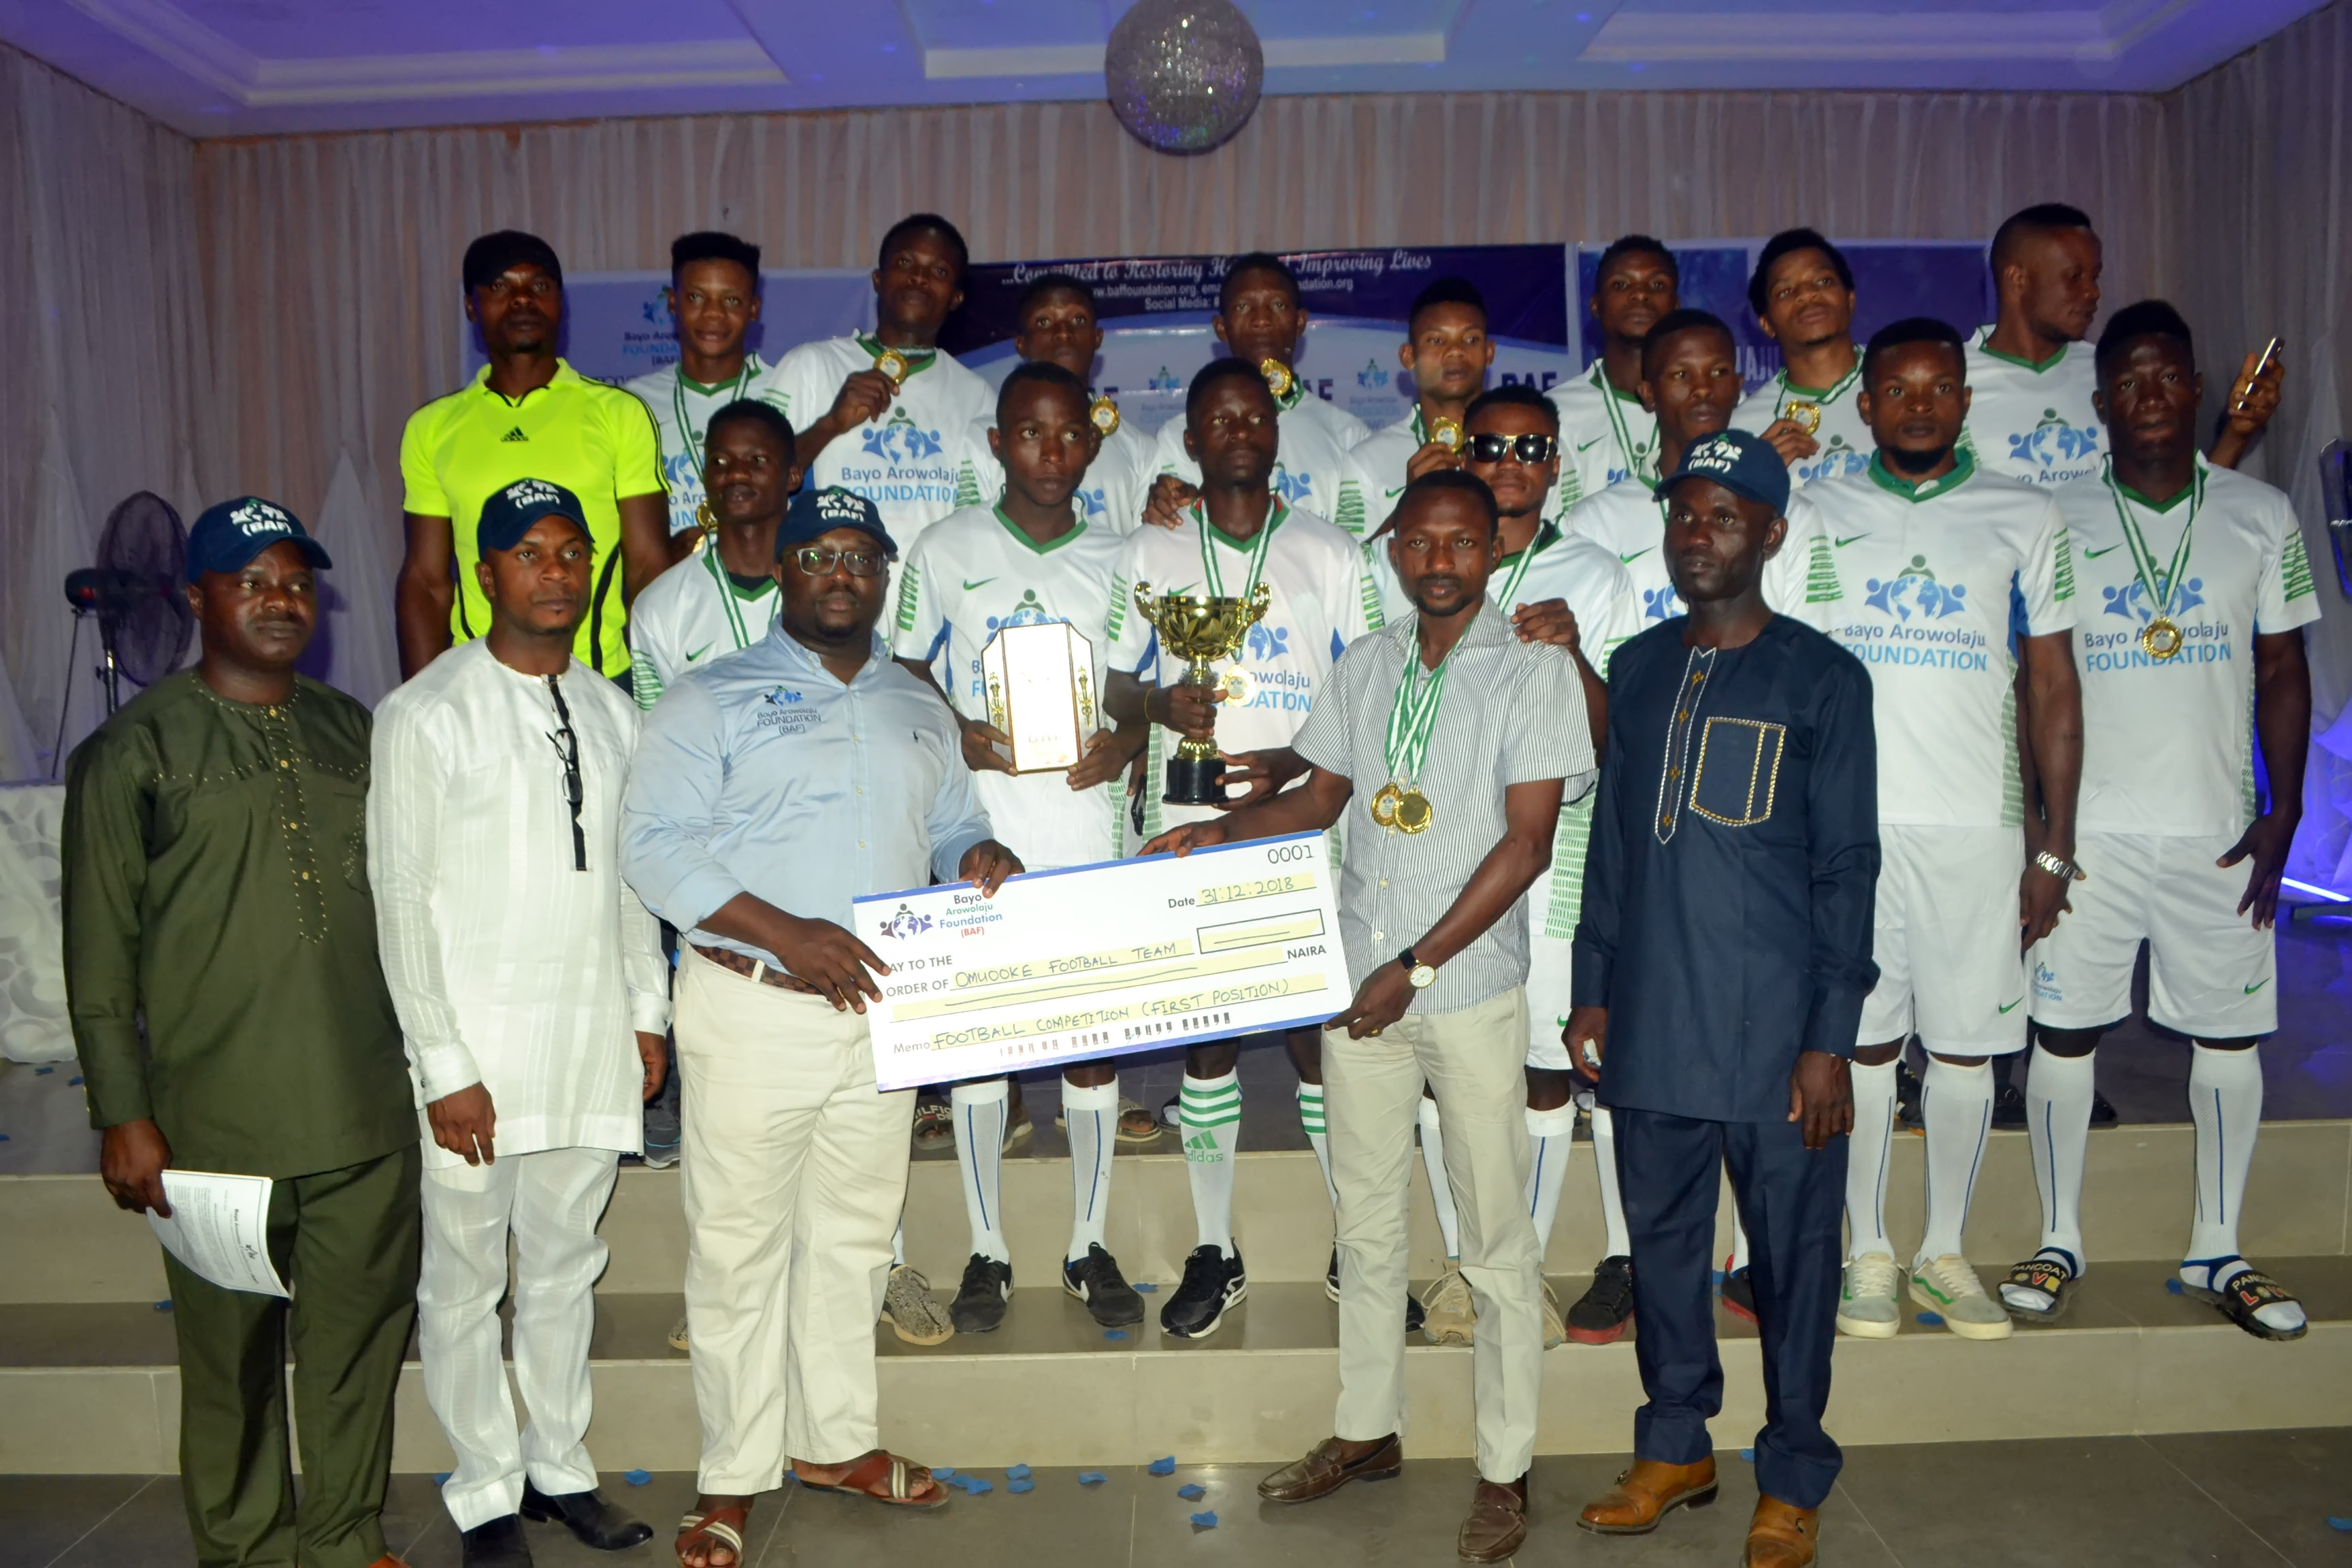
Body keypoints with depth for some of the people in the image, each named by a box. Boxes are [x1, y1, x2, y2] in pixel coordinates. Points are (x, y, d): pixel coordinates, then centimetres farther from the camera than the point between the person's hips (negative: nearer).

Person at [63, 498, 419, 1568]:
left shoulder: (353, 733, 12)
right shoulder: (135, 750, -1)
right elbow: (98, 953, -2)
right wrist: (123, 1114, -6)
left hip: (368, 1117, 4)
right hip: (216, 1121, -3)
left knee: (359, 1338, 10)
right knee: (233, 1357, 7)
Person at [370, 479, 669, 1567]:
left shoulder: (610, 711, 9)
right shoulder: (426, 714, -9)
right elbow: (401, 899, -10)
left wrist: (648, 1011, 10)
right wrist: (443, 1066, -13)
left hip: (593, 1045, 5)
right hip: (480, 1048, -5)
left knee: (565, 1268, 16)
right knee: (466, 1282, 7)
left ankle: (559, 1468, 31)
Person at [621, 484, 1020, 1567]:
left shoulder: (919, 710, 15)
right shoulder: (713, 700, -2)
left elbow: (951, 828, 20)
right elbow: (653, 844, -11)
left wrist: (981, 861, -5)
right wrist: (784, 933, -20)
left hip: (881, 1011, 5)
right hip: (753, 1007, -5)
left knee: (854, 1234, 14)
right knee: (740, 1242, 3)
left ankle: (834, 1440, 31)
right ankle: (734, 1474, 18)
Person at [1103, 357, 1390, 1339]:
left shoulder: (1333, 556, 8)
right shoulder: (1149, 556, 10)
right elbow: (1111, 684, 11)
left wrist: (1295, 762, -12)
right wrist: (1159, 704, -12)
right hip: (1186, 829, 1)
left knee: (1322, 1033, 0)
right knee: (1206, 1036, 6)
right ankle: (1214, 1253, 18)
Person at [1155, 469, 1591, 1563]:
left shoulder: (1535, 670, -8)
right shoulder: (1365, 667, 8)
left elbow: (1525, 843, -13)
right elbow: (1321, 796, 17)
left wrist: (1417, 969, -16)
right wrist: (1216, 834, -1)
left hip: (1470, 991, -4)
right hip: (1361, 981, 5)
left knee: (1497, 1244, 6)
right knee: (1366, 1224, 15)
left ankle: (1503, 1472, 20)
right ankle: (1367, 1431, 32)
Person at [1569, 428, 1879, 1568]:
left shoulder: (1822, 679, -3)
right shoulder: (1637, 669, 10)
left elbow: (1846, 866, -5)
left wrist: (1831, 1036, -9)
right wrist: (1594, 987, 11)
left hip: (1774, 1031, -4)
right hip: (1651, 1024, 4)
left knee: (1792, 1251, 6)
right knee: (1661, 1237, 13)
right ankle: (1674, 1445, 31)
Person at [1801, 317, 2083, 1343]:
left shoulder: (2026, 519, 7)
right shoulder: (1816, 514, 7)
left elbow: (2053, 689, 7)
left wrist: (2054, 849, 2)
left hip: (1979, 823, 1)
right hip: (1848, 821, 0)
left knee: (1966, 1044, 6)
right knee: (1865, 1039, 5)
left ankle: (1945, 1252, 23)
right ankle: (1869, 1254, 19)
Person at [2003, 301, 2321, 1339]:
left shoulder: (2262, 517, 5)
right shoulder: (2058, 522, 0)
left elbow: (2284, 676, 7)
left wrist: (2283, 813, -2)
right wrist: (2027, 818, -5)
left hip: (2218, 828, 2)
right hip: (2087, 827, -1)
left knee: (2229, 1033, 8)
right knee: (2064, 1030, 3)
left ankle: (2216, 1250, 24)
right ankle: (2059, 1241, 19)